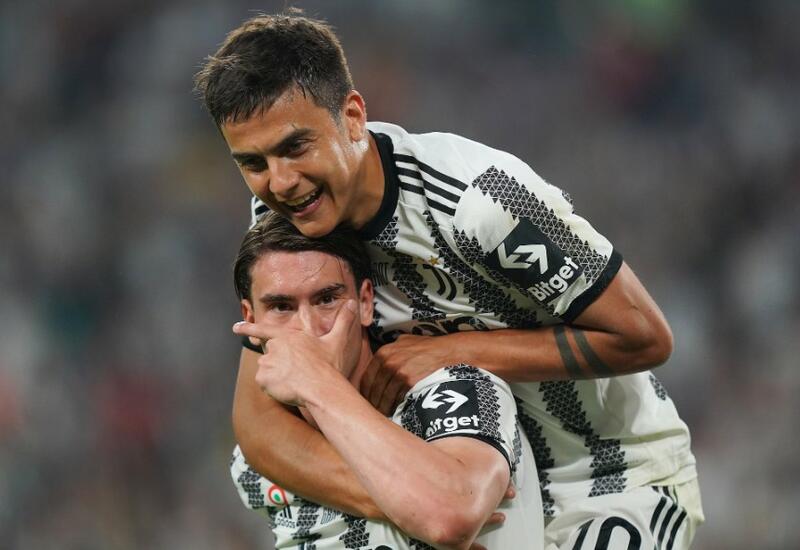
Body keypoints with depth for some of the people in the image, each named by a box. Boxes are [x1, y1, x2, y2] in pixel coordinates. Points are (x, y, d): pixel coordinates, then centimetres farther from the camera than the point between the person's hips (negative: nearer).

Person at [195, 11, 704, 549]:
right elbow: (258, 417, -17)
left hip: (619, 482, -5)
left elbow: (644, 336, -23)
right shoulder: (281, 216, -11)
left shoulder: (477, 197, -29)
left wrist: (454, 351, -27)